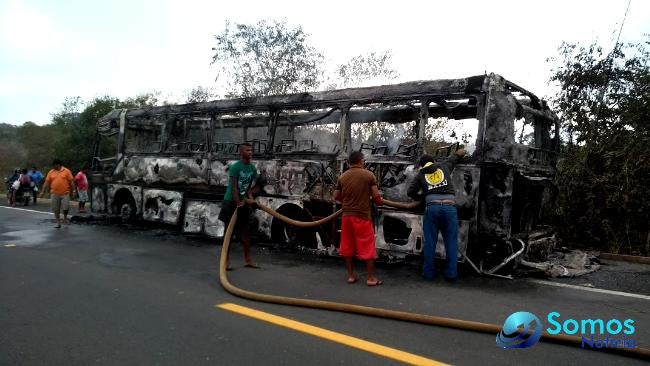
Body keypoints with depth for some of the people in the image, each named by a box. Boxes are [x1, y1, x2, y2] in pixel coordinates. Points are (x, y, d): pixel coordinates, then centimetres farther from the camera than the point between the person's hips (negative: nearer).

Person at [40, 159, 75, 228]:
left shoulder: (66, 171, 0)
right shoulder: (51, 172, 7)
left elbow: (71, 181, -1)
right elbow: (46, 182, 8)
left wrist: (73, 191, -5)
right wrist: (43, 192, 3)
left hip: (65, 193, -3)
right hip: (55, 194, 3)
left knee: (66, 207, -9)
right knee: (56, 209, 6)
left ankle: (65, 217, 19)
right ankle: (58, 222, 16)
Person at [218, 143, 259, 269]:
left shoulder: (253, 168, 2)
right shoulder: (235, 166, -15)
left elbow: (250, 186, 2)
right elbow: (234, 187, -19)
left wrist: (244, 200, -10)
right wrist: (238, 204, -22)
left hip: (243, 202, 6)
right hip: (231, 201, -6)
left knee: (245, 230, 9)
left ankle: (248, 259, 16)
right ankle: (226, 260, 5)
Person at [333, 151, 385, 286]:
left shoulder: (342, 177, 5)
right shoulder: (368, 174, -6)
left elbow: (336, 196, 9)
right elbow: (376, 195, -11)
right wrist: (381, 201, 11)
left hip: (347, 215, 4)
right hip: (363, 215, -4)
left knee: (348, 246, 12)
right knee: (367, 247, 4)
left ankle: (351, 276, 18)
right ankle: (371, 278, 8)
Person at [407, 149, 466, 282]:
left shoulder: (421, 174, 16)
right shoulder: (444, 166, 19)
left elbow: (410, 192, 12)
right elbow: (459, 153, 32)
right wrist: (460, 152, 55)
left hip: (432, 207, 0)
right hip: (450, 207, 0)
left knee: (430, 242, 7)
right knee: (451, 242, 6)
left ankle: (428, 272, 12)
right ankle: (451, 273, 7)